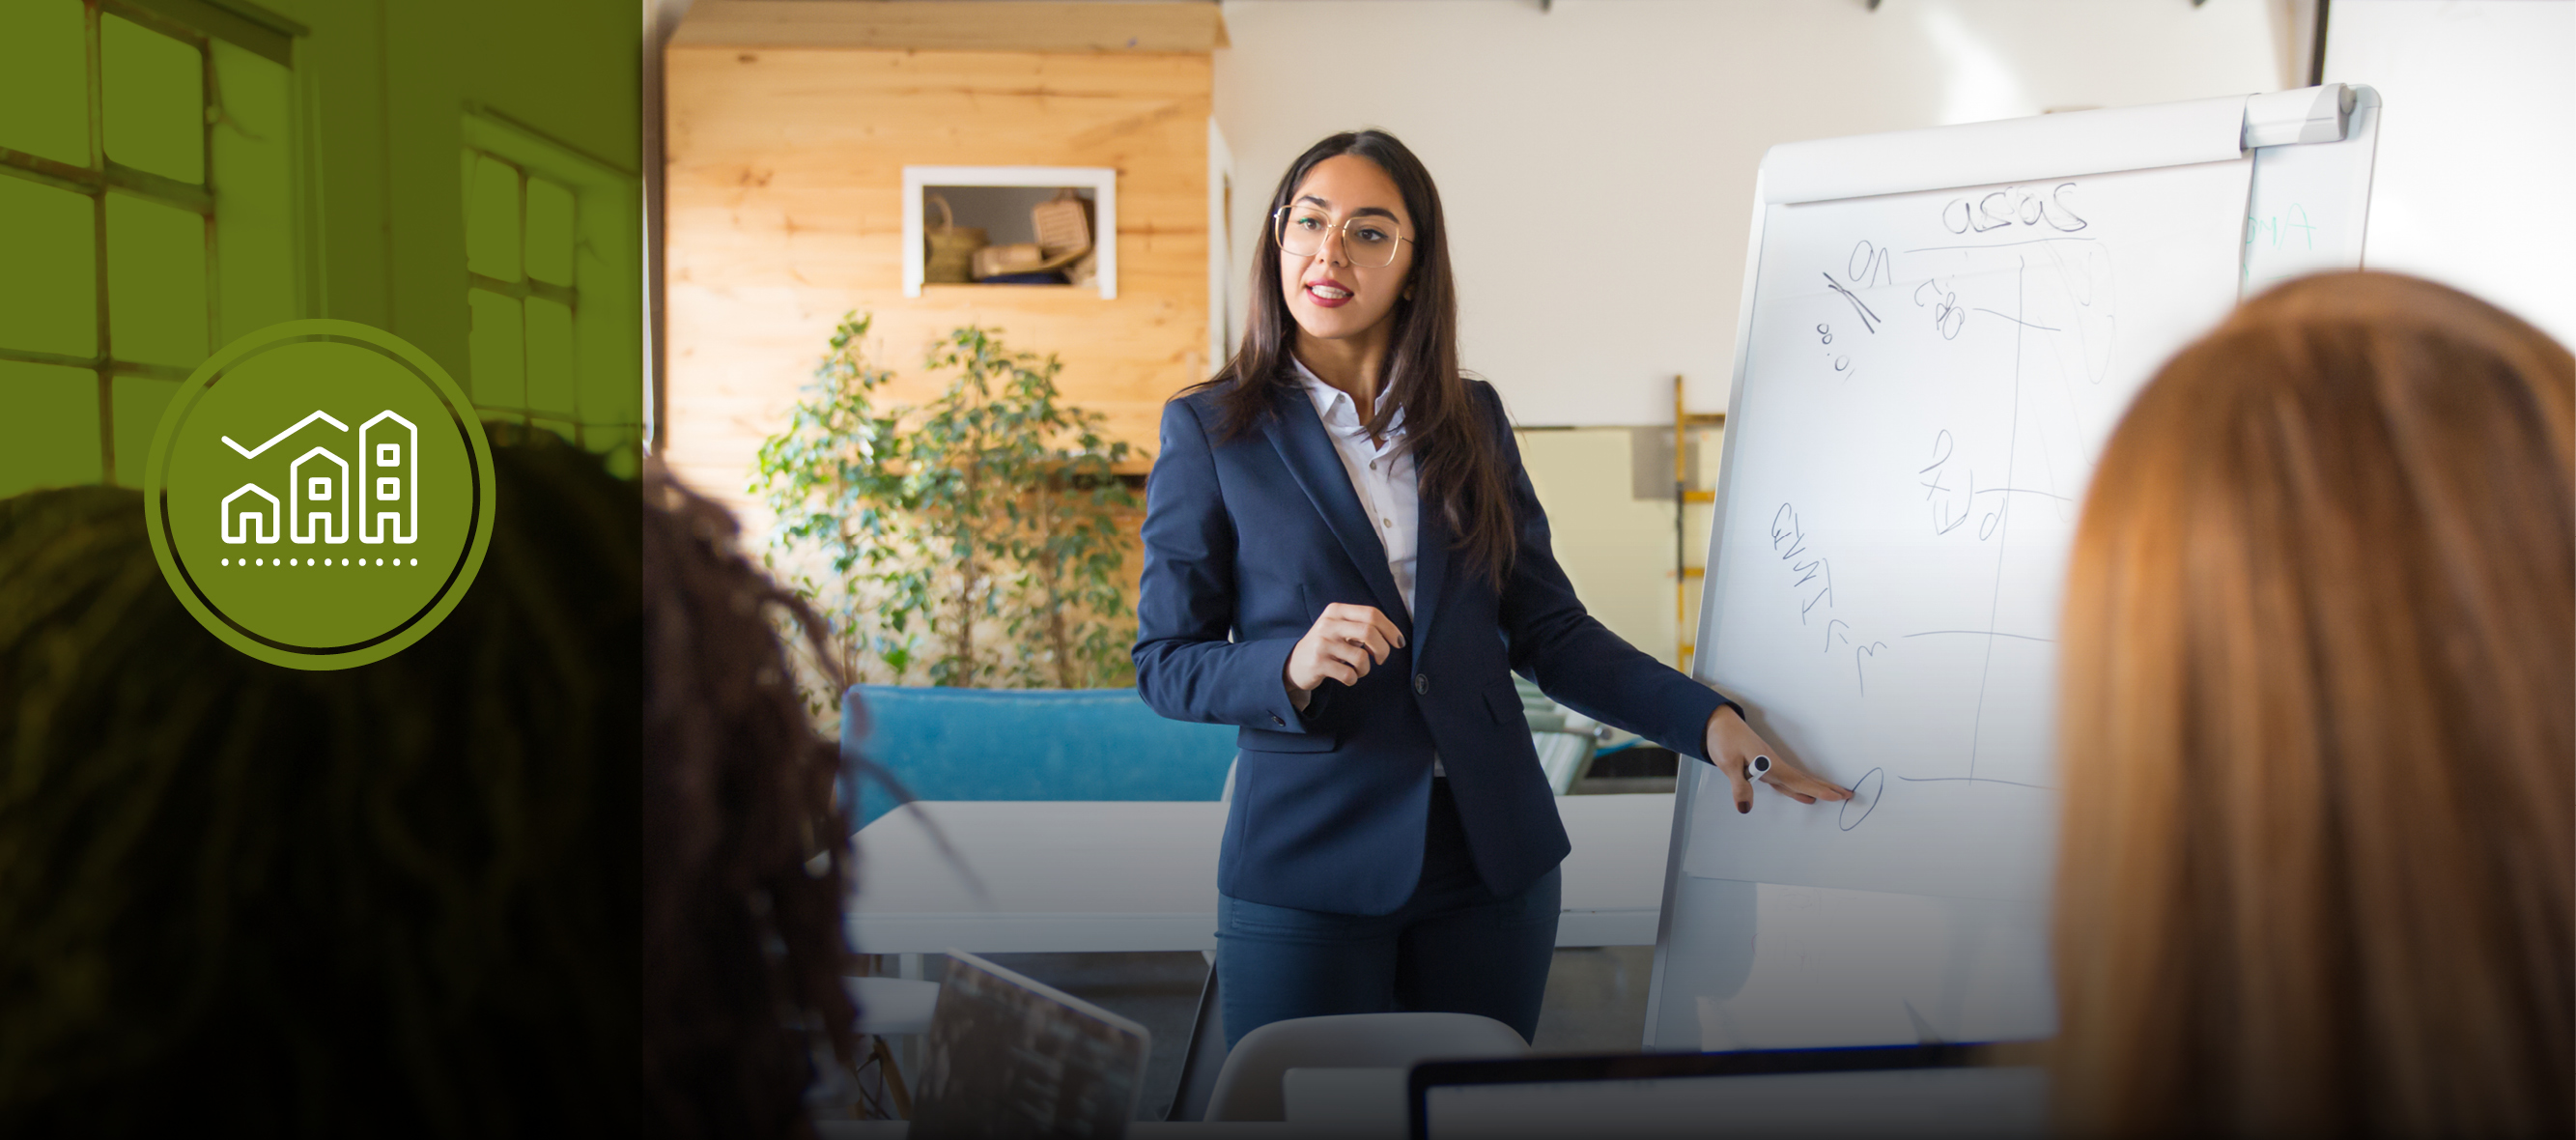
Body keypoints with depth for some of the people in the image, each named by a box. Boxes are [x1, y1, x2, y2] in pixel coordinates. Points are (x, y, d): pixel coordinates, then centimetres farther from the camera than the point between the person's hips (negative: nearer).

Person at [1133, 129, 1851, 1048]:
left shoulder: (1470, 419, 7)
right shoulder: (1208, 430, -2)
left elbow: (1547, 629, 7)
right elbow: (1164, 662, -3)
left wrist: (1707, 720, -5)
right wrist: (1292, 667, -22)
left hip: (1491, 863, 3)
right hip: (1307, 873, -3)